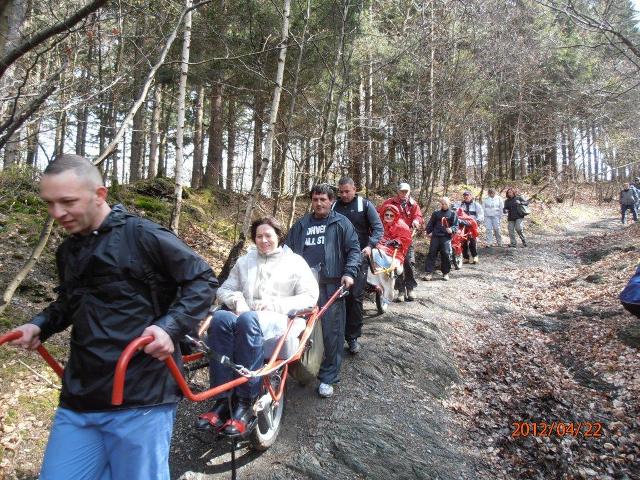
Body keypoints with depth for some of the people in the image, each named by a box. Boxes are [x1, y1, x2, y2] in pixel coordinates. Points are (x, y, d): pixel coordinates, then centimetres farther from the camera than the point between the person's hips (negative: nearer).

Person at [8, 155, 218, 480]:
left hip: (141, 398, -6)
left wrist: (170, 326, -20)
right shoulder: (67, 252, 13)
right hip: (77, 402, 7)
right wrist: (40, 325, 11)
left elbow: (203, 280, -7)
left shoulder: (143, 235, -11)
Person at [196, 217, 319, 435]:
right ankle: (222, 401, -33)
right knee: (220, 318, -33)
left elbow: (310, 297, 3)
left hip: (279, 320, -3)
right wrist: (236, 299, -3)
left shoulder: (295, 262, 13)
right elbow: (224, 289, 21)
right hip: (246, 315, 3)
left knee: (248, 319, -39)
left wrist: (275, 304, -8)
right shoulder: (245, 261, 24)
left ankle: (245, 403, -33)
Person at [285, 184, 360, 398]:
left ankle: (328, 377, 9)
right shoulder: (301, 225, 18)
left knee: (331, 331, -4)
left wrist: (349, 273, -9)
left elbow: (353, 249, 5)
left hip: (331, 285, -3)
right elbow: (288, 249, 23)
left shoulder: (341, 223, 9)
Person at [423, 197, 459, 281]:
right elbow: (430, 224, 19)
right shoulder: (436, 213, 12)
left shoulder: (453, 214, 6)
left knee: (446, 255, -4)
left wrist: (451, 229, -15)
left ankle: (446, 273, 11)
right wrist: (428, 232, 11)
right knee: (432, 254, -2)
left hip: (446, 237, -2)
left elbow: (456, 225, 3)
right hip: (435, 236, 2)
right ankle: (429, 272, 1)